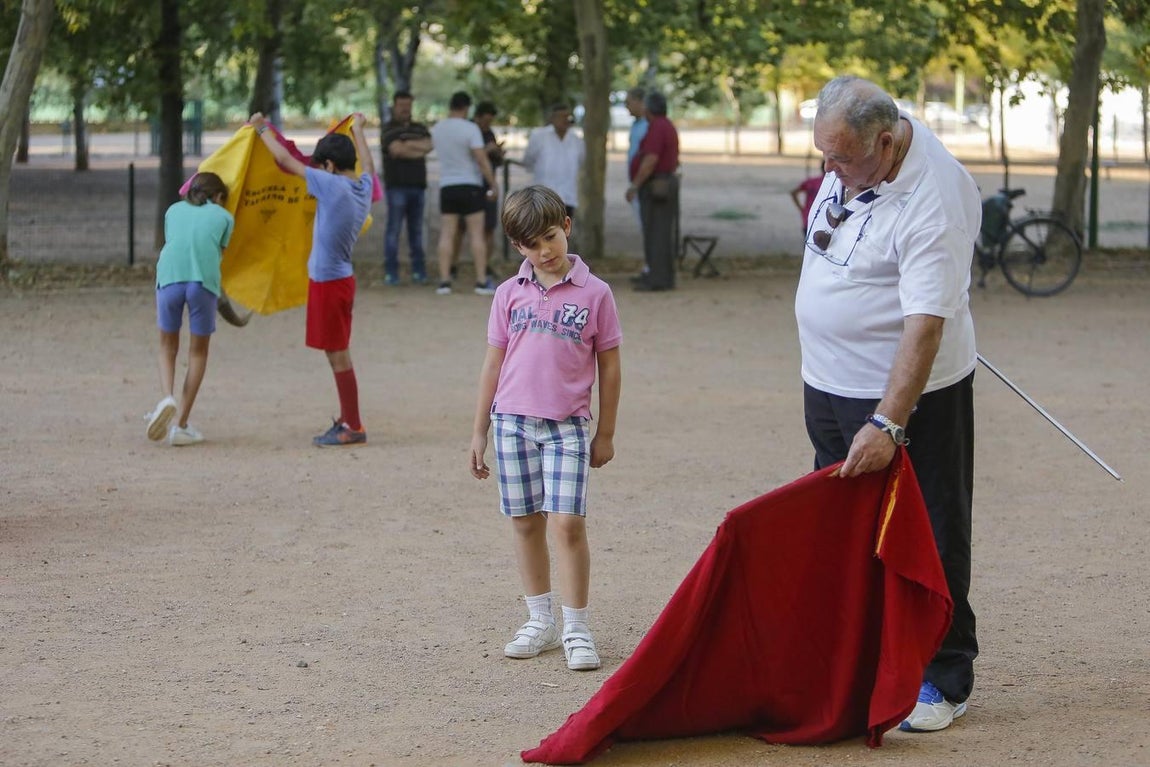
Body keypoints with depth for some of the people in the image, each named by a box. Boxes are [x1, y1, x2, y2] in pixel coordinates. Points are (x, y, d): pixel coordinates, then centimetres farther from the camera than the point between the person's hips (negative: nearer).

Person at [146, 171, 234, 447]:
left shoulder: (174, 210, 25)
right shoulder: (223, 216, 18)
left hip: (169, 278, 2)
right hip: (204, 280, -2)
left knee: (168, 347, 19)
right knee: (198, 351, 13)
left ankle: (167, 398, -9)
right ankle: (181, 425, 10)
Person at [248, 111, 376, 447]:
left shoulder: (332, 185, -18)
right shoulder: (363, 186, 4)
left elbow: (286, 160, -12)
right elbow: (367, 164, 29)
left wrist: (261, 128, 1)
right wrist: (357, 130, 45)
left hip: (329, 281, -9)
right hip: (340, 278, 9)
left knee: (338, 354, -3)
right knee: (338, 353, 16)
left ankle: (353, 428, 0)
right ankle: (347, 420, 22)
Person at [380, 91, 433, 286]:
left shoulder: (420, 129, 18)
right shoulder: (389, 129, 2)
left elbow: (428, 145, -1)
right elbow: (396, 150, -14)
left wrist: (407, 145, -9)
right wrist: (418, 151, -3)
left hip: (417, 185, 5)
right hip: (397, 185, -5)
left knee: (416, 229, 8)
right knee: (394, 228, -7)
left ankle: (418, 270, 11)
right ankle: (390, 272, -6)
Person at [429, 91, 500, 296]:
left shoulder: (437, 129, 4)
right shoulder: (470, 128, -12)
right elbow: (482, 159, -15)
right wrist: (494, 184, -8)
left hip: (447, 186, 4)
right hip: (470, 186, -4)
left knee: (446, 235, 4)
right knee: (476, 234, 0)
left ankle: (444, 281, -2)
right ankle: (482, 281, -2)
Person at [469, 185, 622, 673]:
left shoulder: (594, 293, -1)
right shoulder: (509, 294, 6)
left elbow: (609, 367, 5)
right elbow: (493, 363, 11)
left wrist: (605, 434, 7)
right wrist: (479, 432, 10)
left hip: (566, 426, -3)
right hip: (512, 421, 3)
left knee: (567, 523, -10)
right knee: (526, 523, 9)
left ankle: (576, 629, 0)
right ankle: (540, 622, 22)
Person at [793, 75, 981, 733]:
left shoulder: (934, 200, -28)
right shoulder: (854, 153, -5)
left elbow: (925, 326, -32)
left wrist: (888, 424, -35)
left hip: (909, 395, -8)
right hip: (832, 385, 8)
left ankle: (943, 682, 9)